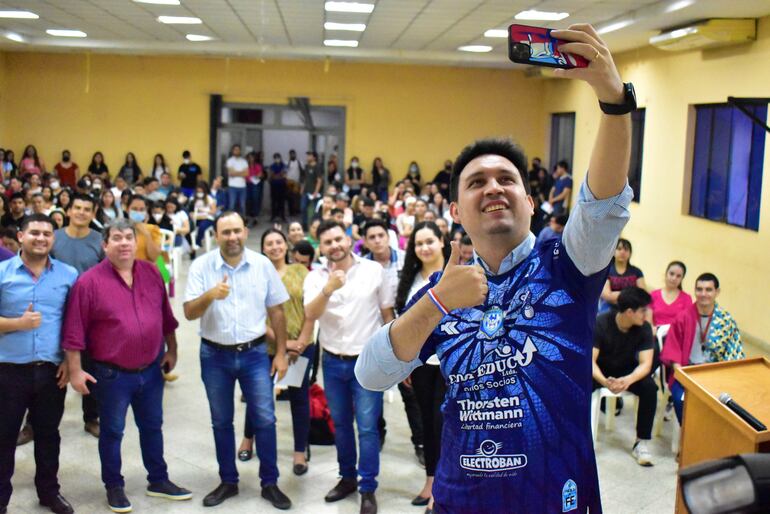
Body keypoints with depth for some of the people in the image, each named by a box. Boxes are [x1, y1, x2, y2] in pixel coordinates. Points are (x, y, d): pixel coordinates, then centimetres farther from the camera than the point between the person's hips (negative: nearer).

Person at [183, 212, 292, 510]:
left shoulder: (263, 264, -4)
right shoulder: (201, 266, -8)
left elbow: (276, 311, 3)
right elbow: (189, 313, -12)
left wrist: (281, 353, 1)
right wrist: (210, 295, -32)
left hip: (254, 353, 0)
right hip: (214, 355, 0)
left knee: (265, 419, 2)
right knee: (221, 422, 12)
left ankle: (270, 483, 17)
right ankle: (228, 482, 29)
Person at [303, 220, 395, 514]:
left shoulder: (374, 270, -5)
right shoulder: (315, 277, -2)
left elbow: (387, 314, 2)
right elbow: (310, 315, -17)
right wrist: (328, 288, -33)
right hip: (332, 362, 3)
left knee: (367, 427, -1)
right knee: (340, 424, 16)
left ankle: (368, 489, 11)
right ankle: (347, 478, 32)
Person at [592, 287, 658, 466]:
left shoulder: (644, 328, -17)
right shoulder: (600, 323, -25)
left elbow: (645, 364, -21)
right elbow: (590, 360, -27)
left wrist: (628, 380, -43)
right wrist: (604, 381, -47)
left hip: (628, 370, 2)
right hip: (601, 370, -2)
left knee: (650, 387, -28)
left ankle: (641, 442, -15)